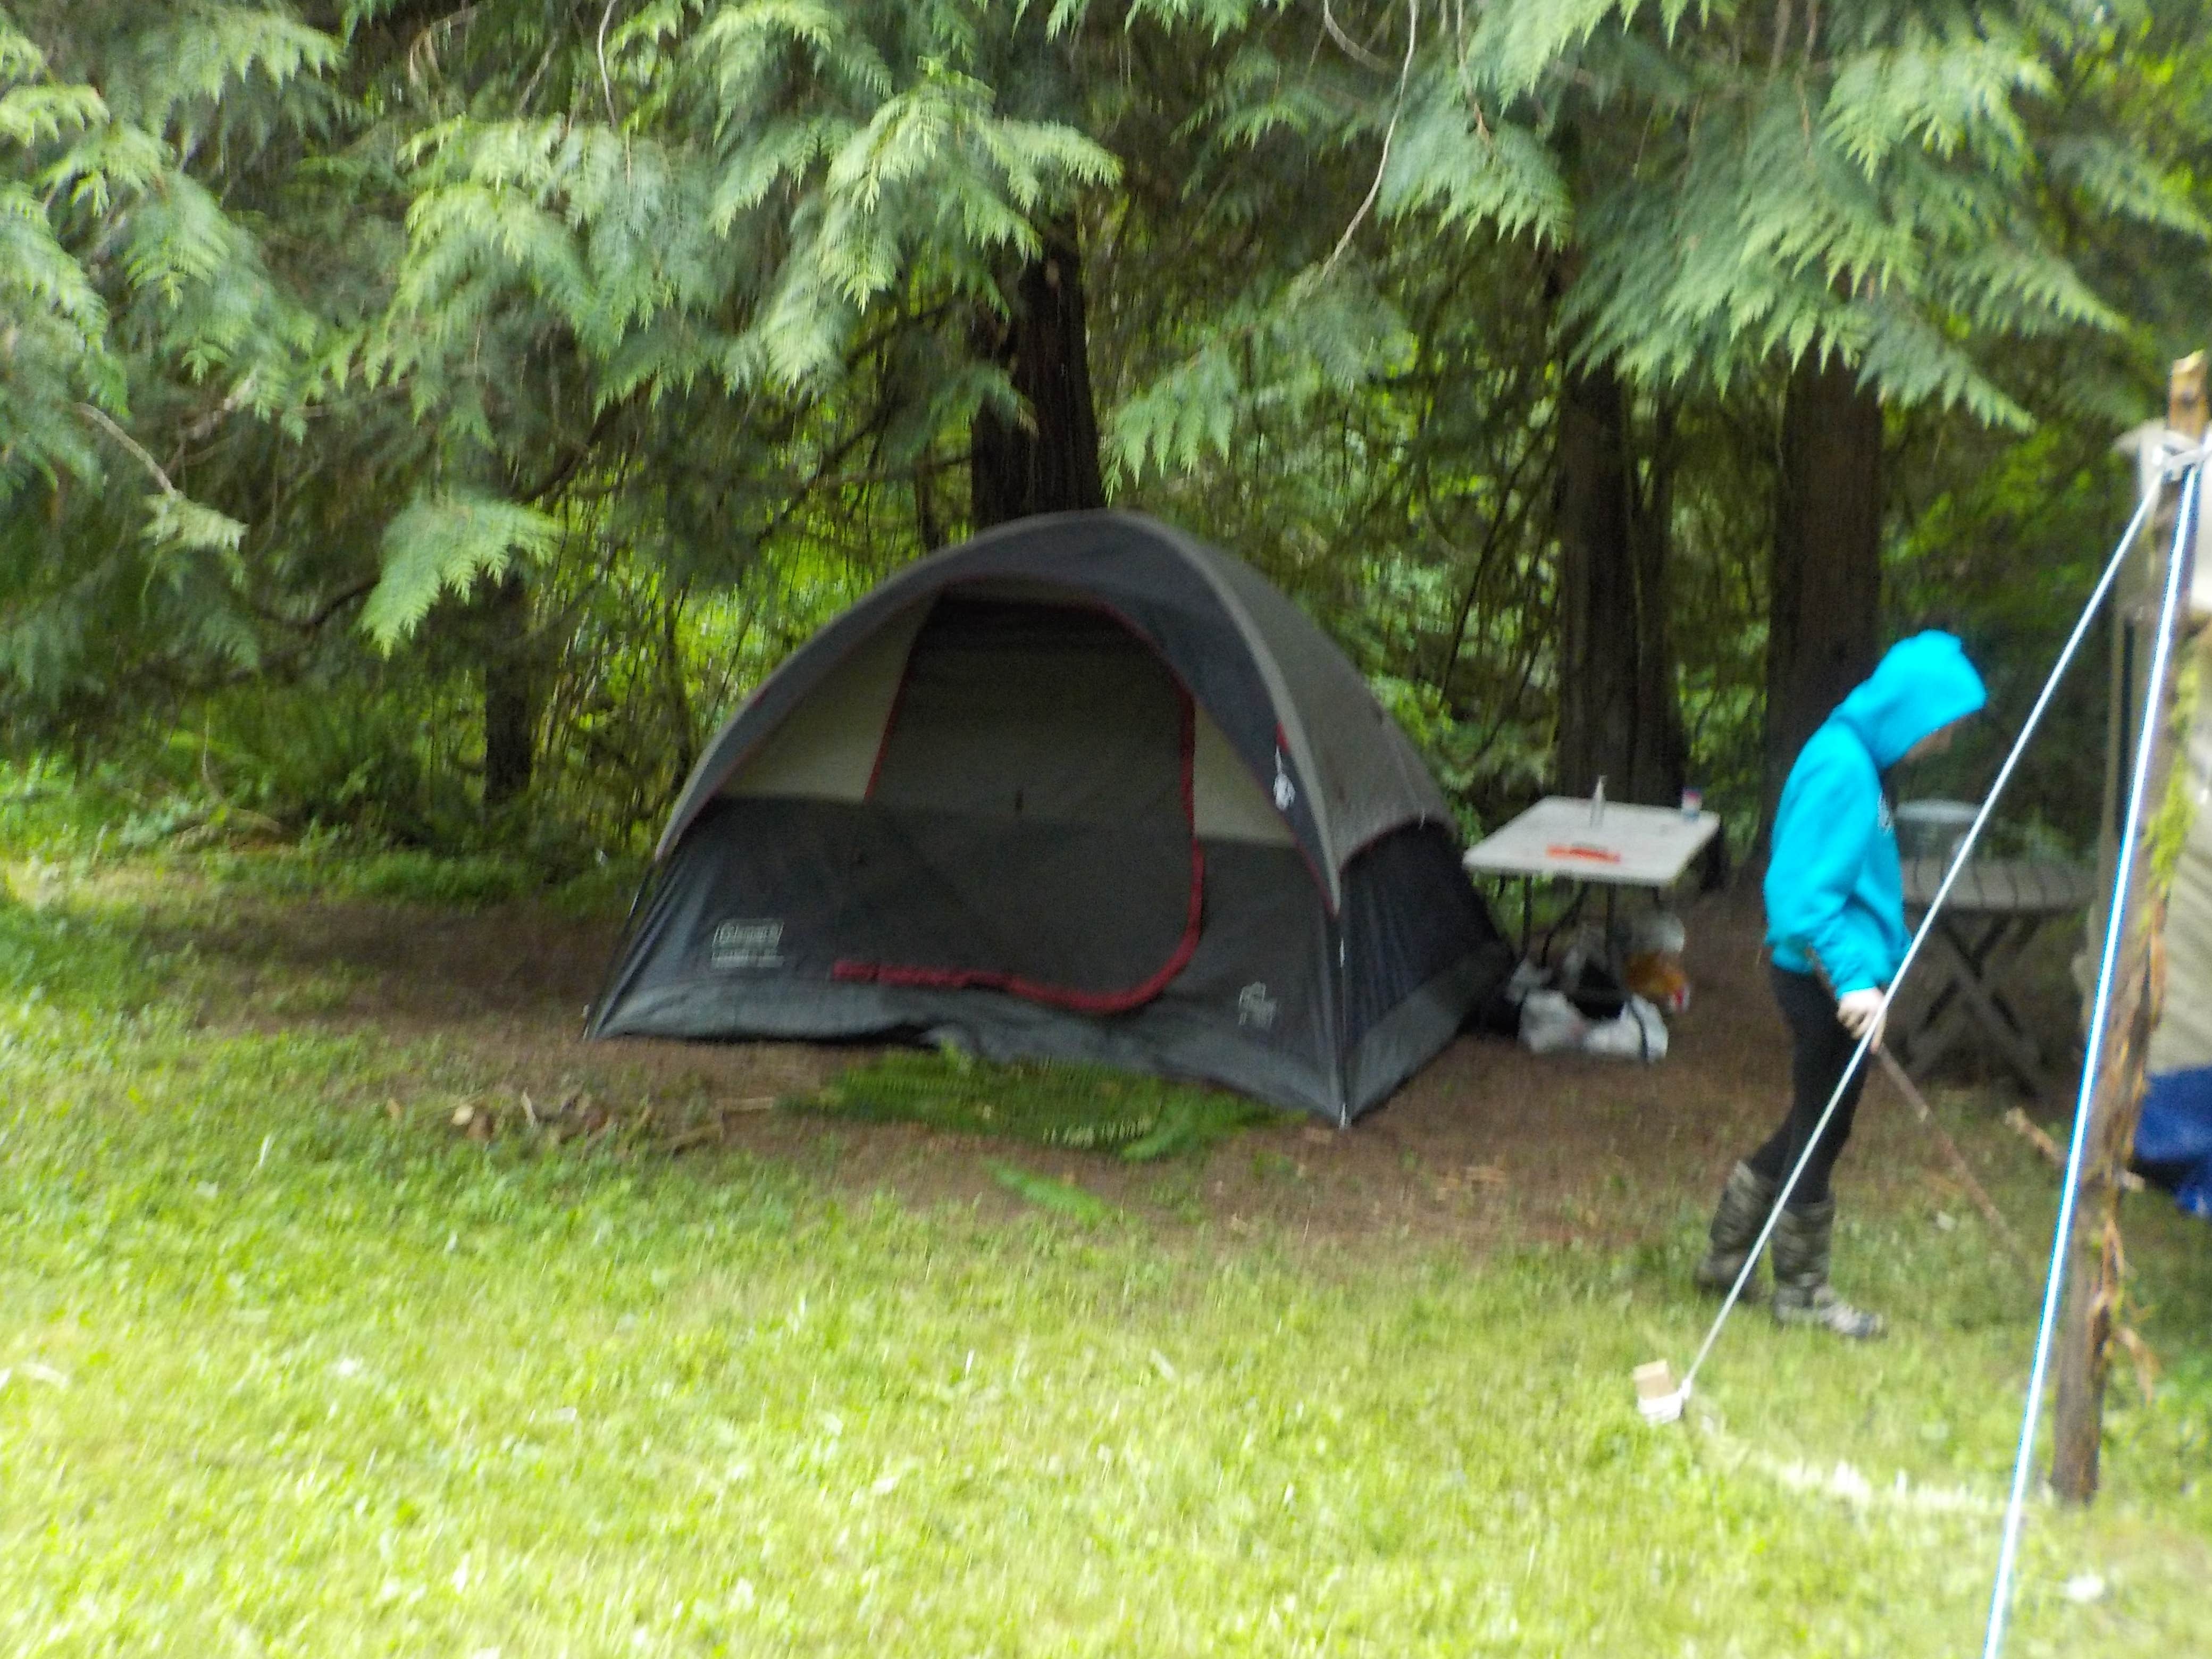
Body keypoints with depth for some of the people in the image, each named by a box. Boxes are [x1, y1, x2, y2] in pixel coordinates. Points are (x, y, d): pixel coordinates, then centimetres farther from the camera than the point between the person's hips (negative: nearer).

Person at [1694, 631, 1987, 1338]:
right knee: (1820, 1133, 4)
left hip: (1835, 979, 10)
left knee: (1817, 1126, 20)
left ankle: (1727, 1253, 32)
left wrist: (1883, 959, 24)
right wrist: (1851, 980, -31)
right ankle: (1802, 1292, 19)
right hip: (1822, 981, -10)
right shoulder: (1842, 769, -22)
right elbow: (1801, 891, -27)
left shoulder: (1856, 756, 9)